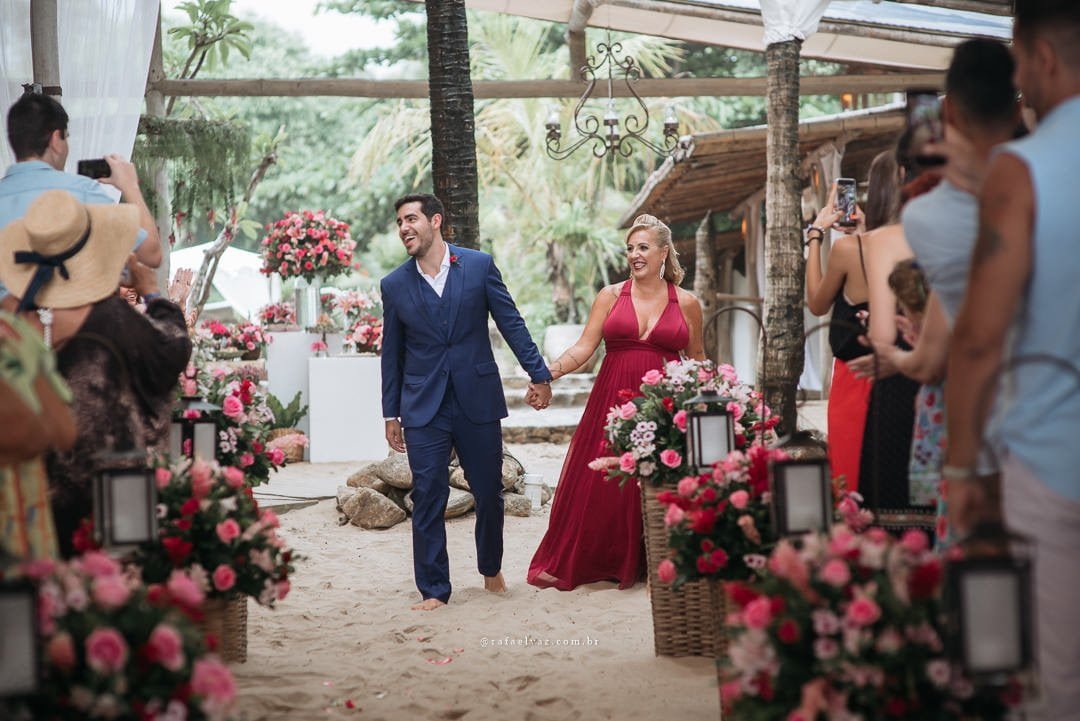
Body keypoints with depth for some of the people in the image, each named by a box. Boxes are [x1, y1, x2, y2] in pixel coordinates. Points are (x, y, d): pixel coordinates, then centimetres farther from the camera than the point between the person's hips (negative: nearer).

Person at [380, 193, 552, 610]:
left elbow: (511, 323, 3)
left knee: (489, 493, 9)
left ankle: (491, 569, 31)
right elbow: (392, 353, 9)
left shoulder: (479, 266, 0)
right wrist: (391, 414, 9)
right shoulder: (394, 285, 4)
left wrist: (538, 374, -2)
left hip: (478, 400, 0)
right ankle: (433, 589, 6)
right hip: (423, 407, 0)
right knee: (428, 498, -3)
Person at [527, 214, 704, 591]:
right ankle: (567, 564, 9)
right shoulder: (611, 296, 7)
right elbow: (584, 347, 0)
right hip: (612, 401, 0)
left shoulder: (687, 303, 7)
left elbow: (697, 359, 16)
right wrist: (551, 372, -15)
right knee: (597, 486, -1)